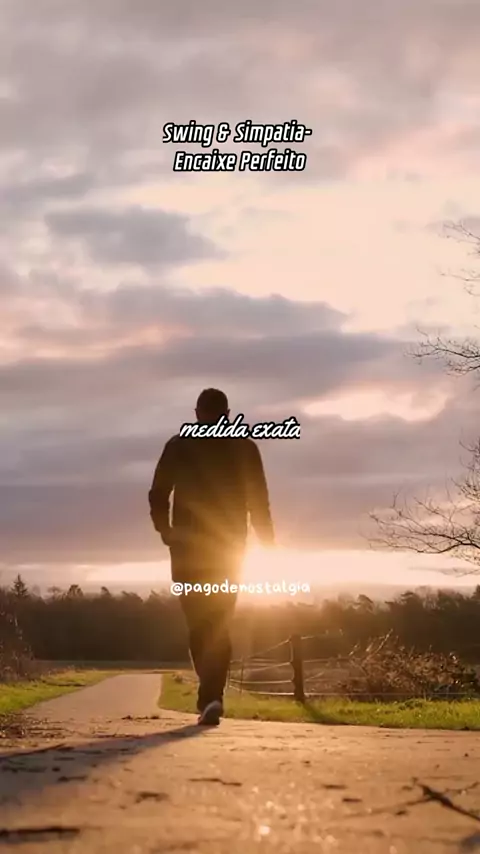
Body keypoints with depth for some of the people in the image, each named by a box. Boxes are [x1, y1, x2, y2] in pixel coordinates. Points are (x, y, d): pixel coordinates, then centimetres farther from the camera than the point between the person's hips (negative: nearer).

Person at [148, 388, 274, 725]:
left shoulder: (178, 446, 2)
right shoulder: (244, 448, 3)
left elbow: (158, 494, 0)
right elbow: (259, 501, -2)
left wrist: (166, 531, 15)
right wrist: (268, 543, 5)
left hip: (188, 546, 0)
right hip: (229, 546, 0)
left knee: (199, 622, 10)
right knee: (219, 624, 3)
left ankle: (211, 695, 8)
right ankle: (212, 696, -14)